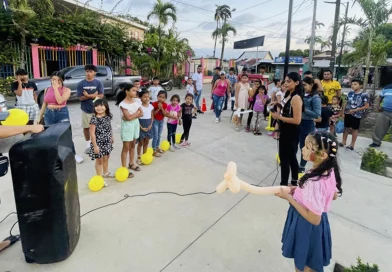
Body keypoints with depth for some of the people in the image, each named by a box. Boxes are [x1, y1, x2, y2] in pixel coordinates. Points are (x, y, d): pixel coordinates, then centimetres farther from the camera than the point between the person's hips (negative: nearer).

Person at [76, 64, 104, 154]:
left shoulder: (98, 83, -4)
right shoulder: (81, 84, -2)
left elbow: (101, 96, -12)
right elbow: (81, 98, -9)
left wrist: (88, 95, -17)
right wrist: (94, 95, -16)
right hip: (85, 110, 2)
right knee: (86, 127, 12)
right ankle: (88, 144, 29)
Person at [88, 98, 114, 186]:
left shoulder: (109, 116, -3)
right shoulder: (94, 119, -22)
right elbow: (92, 133, -20)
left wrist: (112, 137, 16)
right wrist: (95, 145, -20)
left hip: (107, 142, 6)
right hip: (98, 143, -6)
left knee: (106, 158, 23)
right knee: (99, 160, 6)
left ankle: (105, 173, 45)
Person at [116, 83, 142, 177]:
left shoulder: (136, 101, 2)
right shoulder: (123, 104, -18)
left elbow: (141, 114, -2)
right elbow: (129, 117, -25)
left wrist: (132, 115, -15)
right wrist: (137, 112, -12)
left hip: (135, 124, 6)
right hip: (127, 126, -6)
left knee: (132, 145, 18)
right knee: (126, 147, 0)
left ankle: (131, 164, 34)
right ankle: (124, 169, 8)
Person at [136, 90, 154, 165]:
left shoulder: (151, 106, 2)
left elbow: (152, 116, 9)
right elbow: (137, 118, -13)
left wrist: (151, 125, -5)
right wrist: (141, 127, -17)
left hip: (149, 126, 5)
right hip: (141, 126, -5)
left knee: (146, 142, 14)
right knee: (141, 143, 5)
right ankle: (139, 157, 18)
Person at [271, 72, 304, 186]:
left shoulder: (296, 98, -19)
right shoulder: (288, 95, 8)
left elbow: (297, 120, -24)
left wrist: (279, 117, -19)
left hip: (291, 133, -9)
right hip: (285, 132, 9)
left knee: (285, 158, -1)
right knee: (291, 157, 19)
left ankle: (284, 185, 11)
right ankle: (294, 182, 34)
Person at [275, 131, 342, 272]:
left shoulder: (314, 182, -36)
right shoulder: (330, 170, -10)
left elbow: (314, 219, -29)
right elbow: (334, 196, 9)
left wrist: (289, 197, -24)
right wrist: (302, 191, 5)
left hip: (307, 228, -8)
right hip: (318, 226, 8)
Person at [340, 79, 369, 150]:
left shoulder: (364, 95, -13)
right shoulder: (350, 93, 2)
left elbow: (366, 106, -13)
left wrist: (355, 110, -18)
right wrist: (343, 112, 8)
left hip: (356, 115, -4)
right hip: (347, 113, 5)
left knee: (355, 129, 8)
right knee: (346, 127, 14)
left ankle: (352, 144, 18)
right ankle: (343, 141, 29)